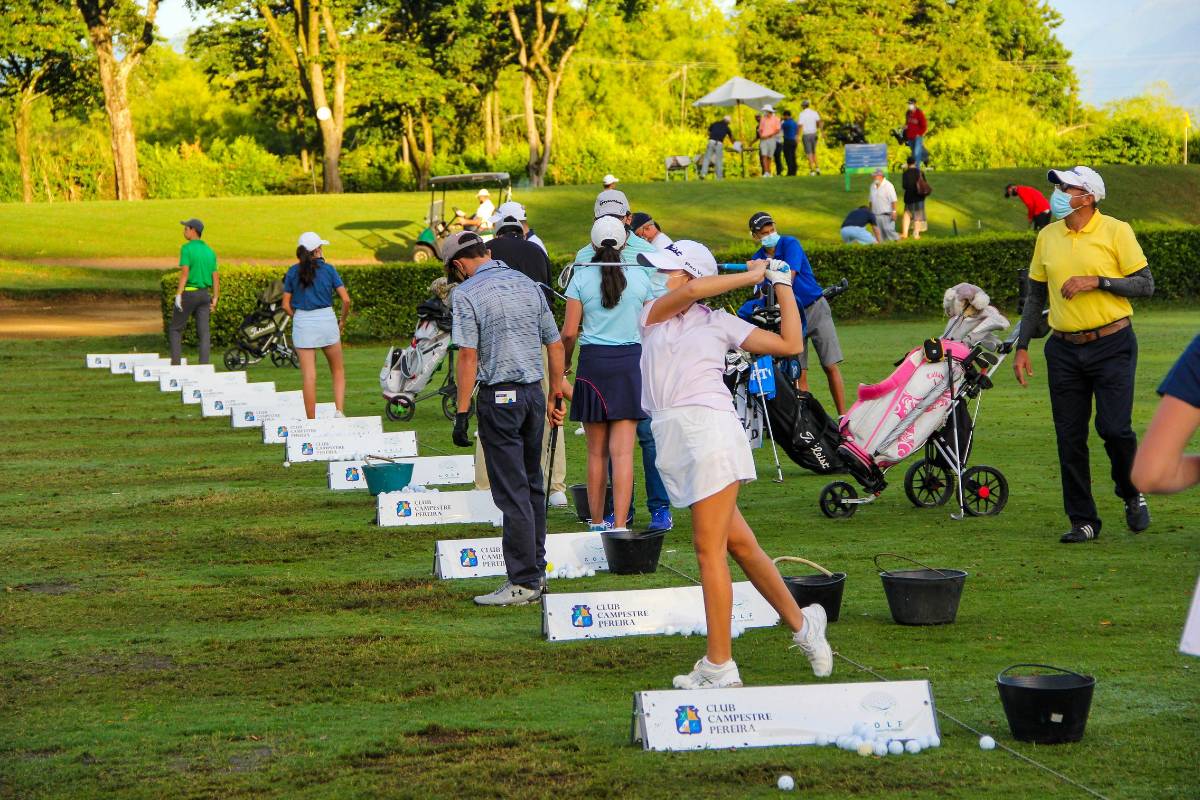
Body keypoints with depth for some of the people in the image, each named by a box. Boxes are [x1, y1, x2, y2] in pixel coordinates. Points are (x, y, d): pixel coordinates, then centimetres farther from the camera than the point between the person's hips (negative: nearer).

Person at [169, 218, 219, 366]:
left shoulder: (187, 248, -9)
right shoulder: (210, 251, 11)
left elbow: (185, 273, -18)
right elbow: (216, 277, 9)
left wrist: (178, 295, -20)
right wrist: (214, 299, 12)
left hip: (188, 293, -5)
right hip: (204, 294, 5)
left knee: (175, 329, 7)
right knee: (204, 332, 3)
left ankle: (175, 363, -1)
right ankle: (204, 365, -4)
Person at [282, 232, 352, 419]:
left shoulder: (293, 272, 2)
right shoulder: (328, 269, -2)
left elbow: (286, 305, 2)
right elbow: (346, 300, -5)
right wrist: (343, 320, 10)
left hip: (302, 322, 1)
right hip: (326, 319, -1)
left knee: (308, 375, 1)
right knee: (338, 370, 15)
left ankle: (311, 421, 2)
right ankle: (339, 411, 0)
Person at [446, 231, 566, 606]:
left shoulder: (467, 293, -8)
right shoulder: (528, 284, 11)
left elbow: (468, 355, -14)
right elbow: (554, 344, 12)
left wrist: (462, 412, -12)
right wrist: (555, 397, 20)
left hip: (499, 396, -6)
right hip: (534, 391, 6)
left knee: (512, 491, -4)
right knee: (532, 484, 16)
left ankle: (523, 582, -3)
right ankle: (536, 570, 22)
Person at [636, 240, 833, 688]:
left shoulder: (719, 322, 9)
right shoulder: (653, 314, 17)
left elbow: (790, 345, 8)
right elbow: (691, 292, -4)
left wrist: (781, 285, 12)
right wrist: (751, 276, 4)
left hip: (709, 429, -4)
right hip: (672, 438, 4)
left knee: (709, 548, -8)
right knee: (739, 545, 8)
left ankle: (719, 665, -5)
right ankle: (801, 624, 21)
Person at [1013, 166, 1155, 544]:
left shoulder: (1116, 231, -5)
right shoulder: (1047, 236, 8)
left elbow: (1145, 285, -5)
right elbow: (1036, 296, 16)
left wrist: (1097, 281, -16)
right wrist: (1022, 347, 10)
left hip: (1112, 346, -4)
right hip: (1064, 350, 4)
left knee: (1114, 428, -12)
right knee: (1069, 438, 2)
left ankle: (1132, 495, 16)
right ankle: (1083, 520, 11)